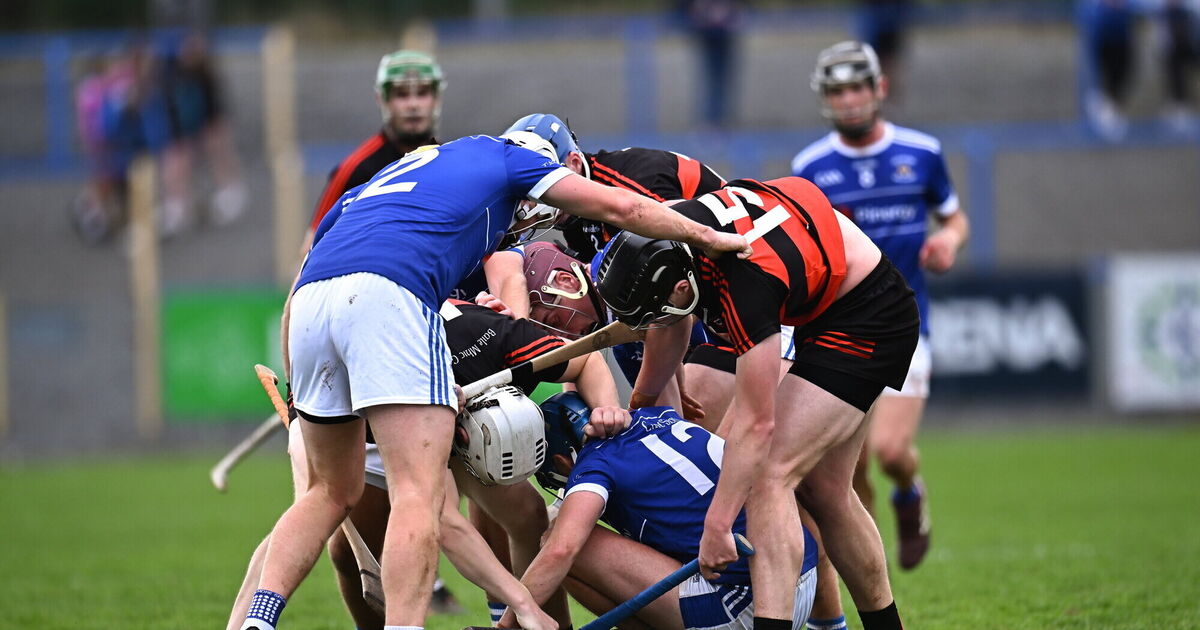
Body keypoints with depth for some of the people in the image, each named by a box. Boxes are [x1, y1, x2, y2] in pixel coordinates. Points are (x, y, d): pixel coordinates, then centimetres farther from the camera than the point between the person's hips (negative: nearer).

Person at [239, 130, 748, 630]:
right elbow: (619, 208, 22)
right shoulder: (501, 156, 25)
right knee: (419, 494, -7)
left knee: (333, 492, 20)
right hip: (387, 294, -6)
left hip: (309, 297, 6)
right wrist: (709, 237, 35)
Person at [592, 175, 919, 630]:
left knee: (767, 475, -19)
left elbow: (755, 423, -31)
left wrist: (716, 527, -28)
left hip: (870, 318, -9)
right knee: (824, 489, 13)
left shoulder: (744, 287, -36)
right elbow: (669, 332, 10)